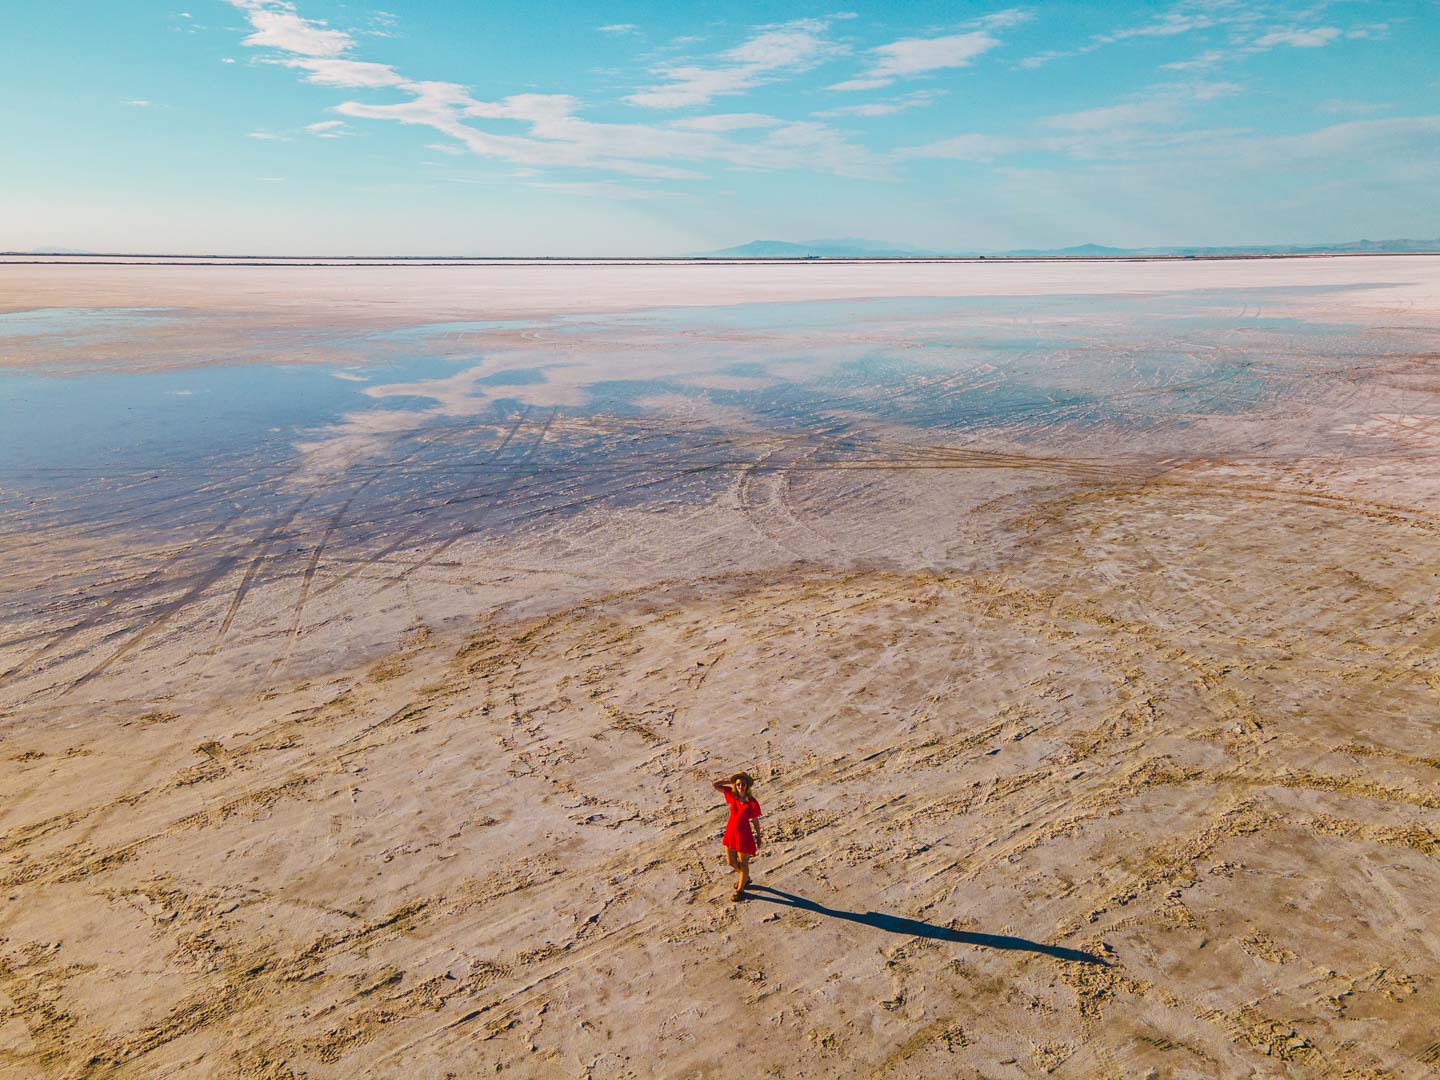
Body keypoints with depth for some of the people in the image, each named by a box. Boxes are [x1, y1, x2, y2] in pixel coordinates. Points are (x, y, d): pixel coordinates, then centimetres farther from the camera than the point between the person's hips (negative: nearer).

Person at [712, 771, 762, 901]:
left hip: (743, 834, -5)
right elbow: (714, 785, -10)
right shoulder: (731, 794, -9)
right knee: (731, 861, 21)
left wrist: (758, 837, 1)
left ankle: (740, 889, 34)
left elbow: (755, 821, -8)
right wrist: (729, 779, -14)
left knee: (743, 863, 13)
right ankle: (745, 878, 49)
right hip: (730, 832, 5)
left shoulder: (752, 803, -20)